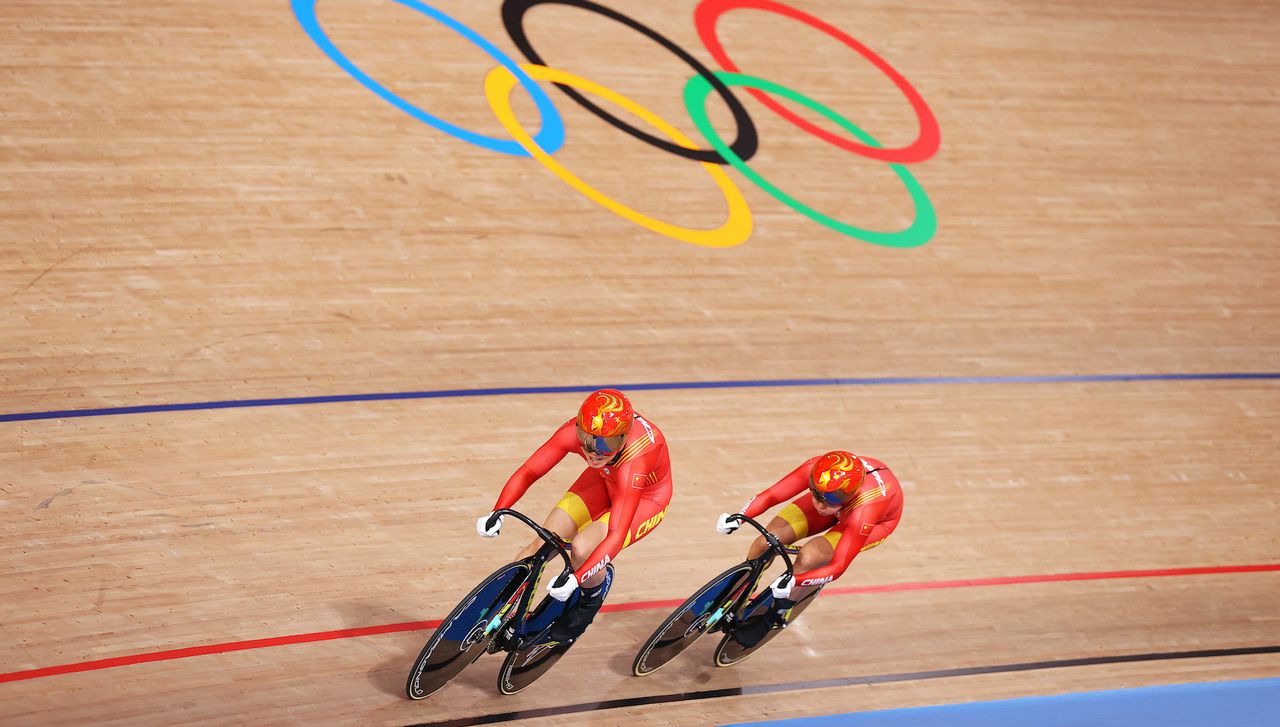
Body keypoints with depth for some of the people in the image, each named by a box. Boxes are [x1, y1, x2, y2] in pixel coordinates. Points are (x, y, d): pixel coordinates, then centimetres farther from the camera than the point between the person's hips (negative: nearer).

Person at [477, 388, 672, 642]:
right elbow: (528, 472, -23)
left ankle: (593, 596, 7)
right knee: (544, 543, -11)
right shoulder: (574, 431, -31)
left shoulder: (633, 460, -42)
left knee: (582, 549, -26)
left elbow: (616, 534, -43)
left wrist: (575, 579, -51)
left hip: (646, 496, -4)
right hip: (604, 481, 5)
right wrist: (497, 513, -37)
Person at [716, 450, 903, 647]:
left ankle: (774, 616, 0)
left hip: (880, 519, -4)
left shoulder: (864, 512, -44)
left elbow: (839, 566, -39)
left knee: (807, 559, -28)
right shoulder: (815, 470, -36)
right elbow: (771, 495, -30)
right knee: (766, 542, -13)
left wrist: (794, 581, -53)